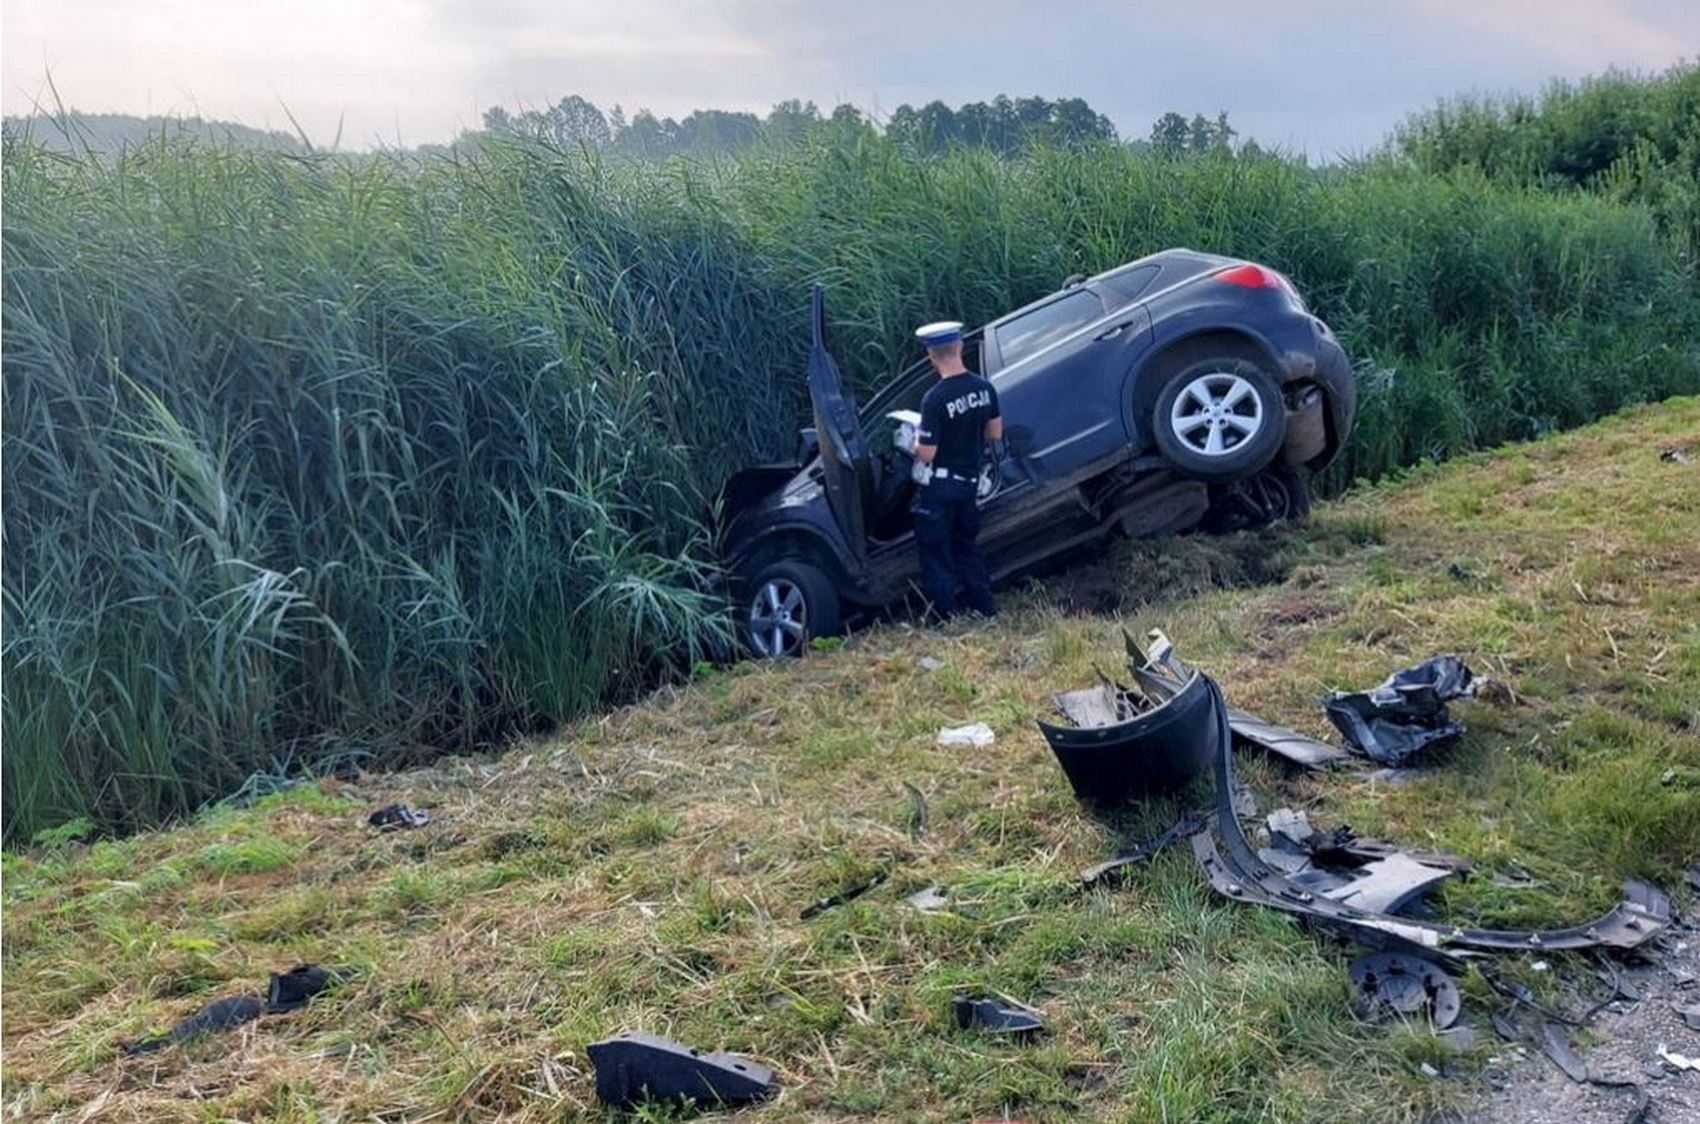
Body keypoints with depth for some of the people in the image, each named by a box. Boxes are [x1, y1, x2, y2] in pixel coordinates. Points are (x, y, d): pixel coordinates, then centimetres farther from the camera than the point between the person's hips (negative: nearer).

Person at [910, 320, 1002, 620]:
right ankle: (986, 611, 26)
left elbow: (926, 454, -20)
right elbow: (995, 433, 8)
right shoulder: (984, 389, -3)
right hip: (970, 481, 7)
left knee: (936, 555, 5)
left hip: (940, 485, -7)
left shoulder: (935, 399, -23)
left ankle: (944, 621, 8)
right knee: (967, 546, 22)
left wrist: (914, 442, 0)